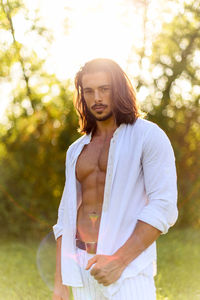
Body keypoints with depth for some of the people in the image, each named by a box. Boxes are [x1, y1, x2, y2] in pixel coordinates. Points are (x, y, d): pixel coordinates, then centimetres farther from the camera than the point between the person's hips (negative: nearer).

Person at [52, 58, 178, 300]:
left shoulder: (149, 136, -5)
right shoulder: (77, 150, 15)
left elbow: (164, 207, -14)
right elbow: (67, 216, 15)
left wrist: (119, 260, -23)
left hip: (128, 270, -6)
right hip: (83, 267, 6)